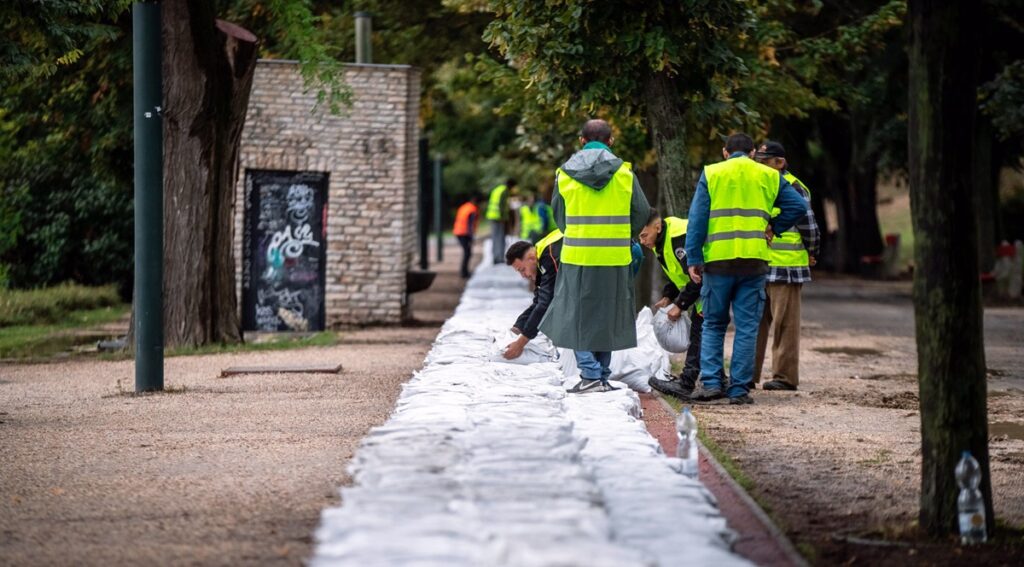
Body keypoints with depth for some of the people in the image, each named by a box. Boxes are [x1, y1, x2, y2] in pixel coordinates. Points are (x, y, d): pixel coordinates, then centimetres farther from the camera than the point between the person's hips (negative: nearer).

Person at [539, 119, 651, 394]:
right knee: (607, 315, 12)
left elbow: (558, 213, 11)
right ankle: (602, 375, 15)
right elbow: (642, 212, 5)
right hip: (615, 258, 1)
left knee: (579, 315, 6)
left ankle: (591, 375, -4)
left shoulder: (564, 174, 1)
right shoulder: (624, 173, -1)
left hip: (577, 257, -1)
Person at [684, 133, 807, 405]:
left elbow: (697, 219, 0)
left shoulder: (711, 174, 6)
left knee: (713, 324, 11)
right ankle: (739, 388, 2)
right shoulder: (769, 176, 10)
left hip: (718, 259, 0)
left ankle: (711, 382, -1)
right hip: (754, 260, 0)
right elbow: (799, 206, 4)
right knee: (747, 327, 5)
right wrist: (774, 228, 14)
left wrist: (693, 259, -1)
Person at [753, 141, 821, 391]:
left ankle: (785, 375, 3)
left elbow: (809, 226, -8)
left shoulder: (793, 188, -10)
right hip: (758, 268, 8)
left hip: (785, 267, -8)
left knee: (784, 324, -2)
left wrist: (810, 253, 2)